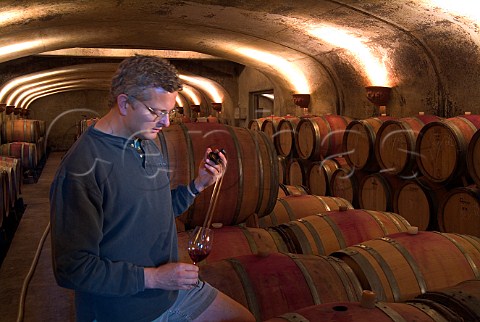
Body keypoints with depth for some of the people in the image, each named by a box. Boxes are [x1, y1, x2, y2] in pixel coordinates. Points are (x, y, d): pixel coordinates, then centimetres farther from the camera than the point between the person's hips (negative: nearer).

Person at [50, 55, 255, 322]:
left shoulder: (149, 144, 3)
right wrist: (151, 277, -23)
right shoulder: (81, 167, -24)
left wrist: (199, 183, -2)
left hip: (172, 287, 8)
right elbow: (72, 268, -23)